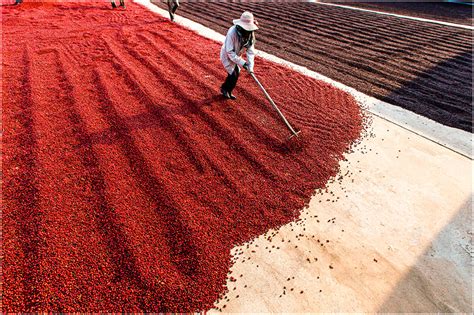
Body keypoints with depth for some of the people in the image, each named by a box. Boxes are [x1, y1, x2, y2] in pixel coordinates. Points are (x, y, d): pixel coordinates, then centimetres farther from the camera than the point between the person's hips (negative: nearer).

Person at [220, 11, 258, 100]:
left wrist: (250, 66, -26)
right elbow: (230, 52, -32)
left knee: (237, 73, 12)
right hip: (227, 55, -6)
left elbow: (250, 50, -15)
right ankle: (225, 89, 21)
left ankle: (227, 91, 34)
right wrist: (242, 63, -35)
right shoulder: (232, 32, -35)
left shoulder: (250, 33, -17)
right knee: (233, 74, -8)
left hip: (236, 55, 6)